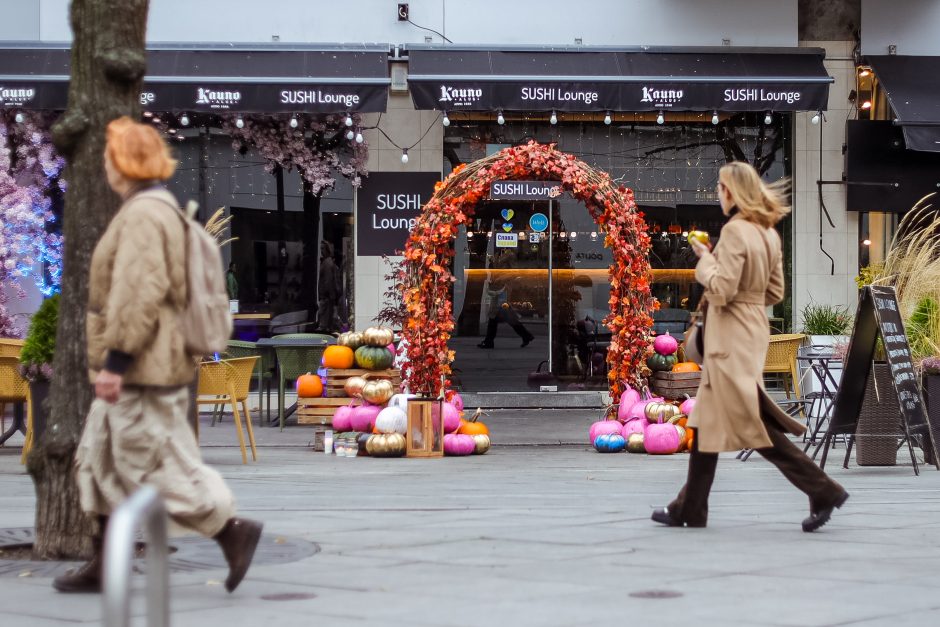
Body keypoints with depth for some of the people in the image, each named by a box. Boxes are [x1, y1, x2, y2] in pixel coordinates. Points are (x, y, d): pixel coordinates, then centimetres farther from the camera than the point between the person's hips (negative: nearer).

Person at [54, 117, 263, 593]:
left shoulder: (141, 215, -17)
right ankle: (105, 566, 17)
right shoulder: (163, 209, 16)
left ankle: (232, 531, -1)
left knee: (155, 463, -6)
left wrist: (114, 361, -22)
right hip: (142, 370, 11)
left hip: (141, 371, -11)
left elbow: (138, 294, -24)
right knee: (103, 462, 14)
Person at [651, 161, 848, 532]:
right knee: (707, 422, 13)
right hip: (753, 330, 9)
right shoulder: (768, 233, 10)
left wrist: (706, 260, -6)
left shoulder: (735, 231, -16)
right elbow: (775, 292, 14)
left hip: (732, 338, -9)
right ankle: (689, 509, 16)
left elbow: (722, 291, -20)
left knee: (752, 423, -4)